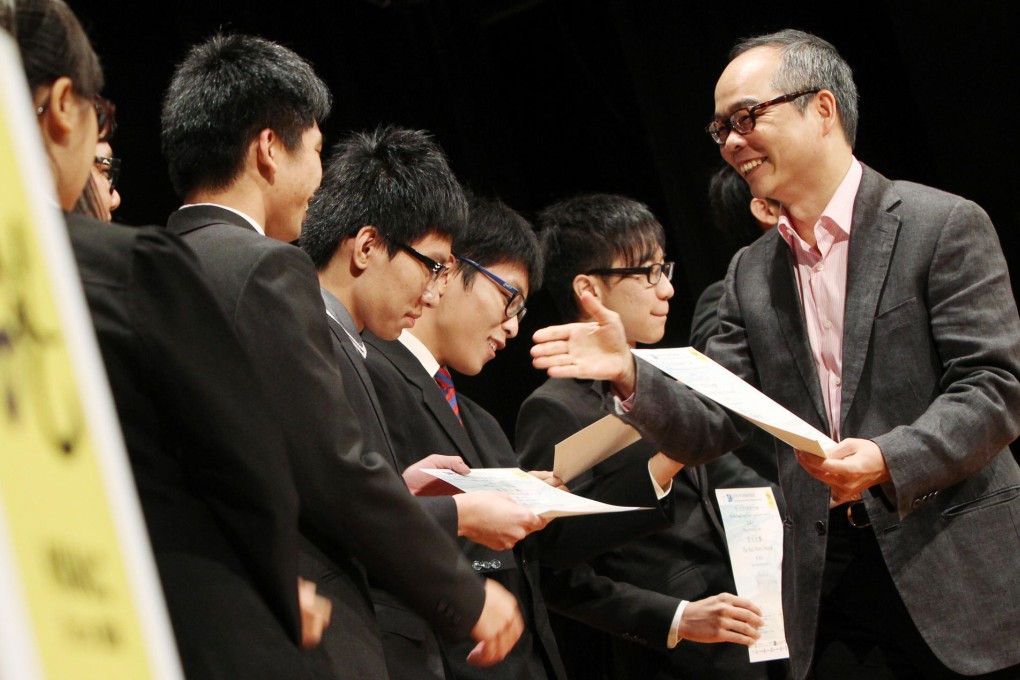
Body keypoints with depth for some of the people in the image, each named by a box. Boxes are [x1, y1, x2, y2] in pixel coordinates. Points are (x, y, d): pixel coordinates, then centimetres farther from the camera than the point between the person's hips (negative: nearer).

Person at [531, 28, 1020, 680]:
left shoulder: (944, 225, -4)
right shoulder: (751, 274, 13)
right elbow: (709, 429, 8)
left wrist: (888, 460, -25)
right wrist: (630, 375, -10)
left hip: (956, 576, -4)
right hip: (828, 585, 4)